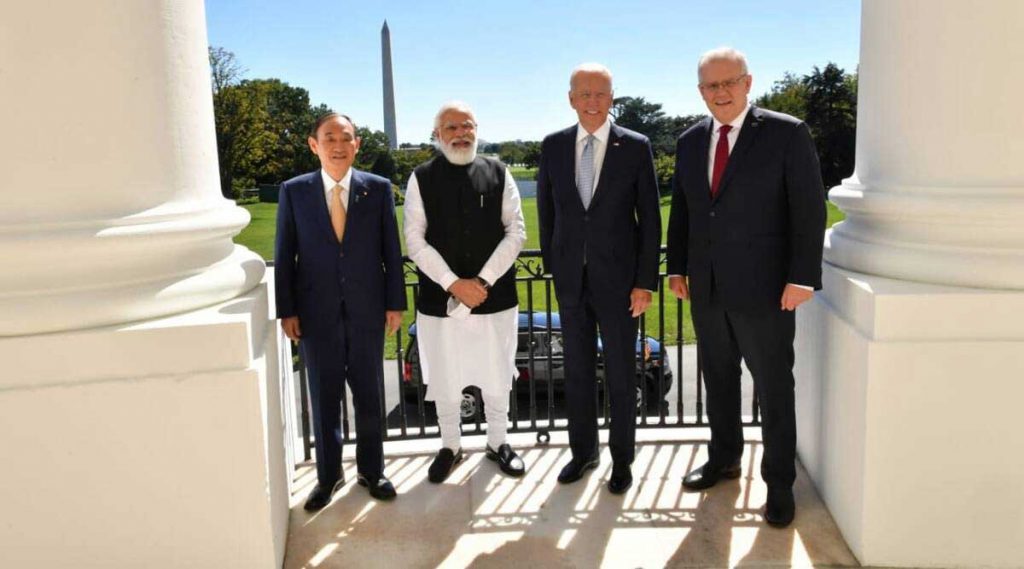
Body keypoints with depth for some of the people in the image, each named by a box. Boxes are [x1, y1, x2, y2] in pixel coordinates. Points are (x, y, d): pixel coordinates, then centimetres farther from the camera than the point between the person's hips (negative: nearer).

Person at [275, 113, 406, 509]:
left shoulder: (378, 189, -1)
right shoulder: (294, 191, 0)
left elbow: (391, 250, 2)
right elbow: (284, 255, 2)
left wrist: (395, 303, 0)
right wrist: (286, 310, -2)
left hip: (367, 310, 0)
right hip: (317, 312, 0)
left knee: (368, 394, 11)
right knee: (324, 397, 10)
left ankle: (371, 470, 28)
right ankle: (328, 475, 27)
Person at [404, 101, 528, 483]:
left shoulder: (498, 174, 3)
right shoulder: (421, 178, 0)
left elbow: (516, 232, -1)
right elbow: (415, 241, -4)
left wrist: (483, 281, -11)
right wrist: (454, 284, -13)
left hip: (494, 296, 1)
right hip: (439, 298, -1)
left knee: (497, 378, 12)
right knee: (444, 380, 10)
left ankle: (497, 443, 33)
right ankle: (450, 447, 31)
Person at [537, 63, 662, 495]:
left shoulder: (635, 147, -5)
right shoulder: (553, 146, 2)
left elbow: (650, 219, -4)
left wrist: (645, 282, -8)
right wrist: (552, 265, 9)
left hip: (618, 279, -2)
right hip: (570, 280, 3)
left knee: (620, 374, 9)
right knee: (577, 371, 13)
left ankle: (621, 458, 26)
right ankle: (582, 451, 30)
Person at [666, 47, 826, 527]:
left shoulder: (787, 133, -7)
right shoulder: (690, 142, 8)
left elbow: (809, 207, -9)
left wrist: (802, 277, -14)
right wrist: (677, 267, 9)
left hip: (764, 288, -4)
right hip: (707, 287, 5)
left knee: (773, 387, 6)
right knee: (718, 378, 16)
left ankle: (779, 482, 21)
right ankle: (723, 458, 35)